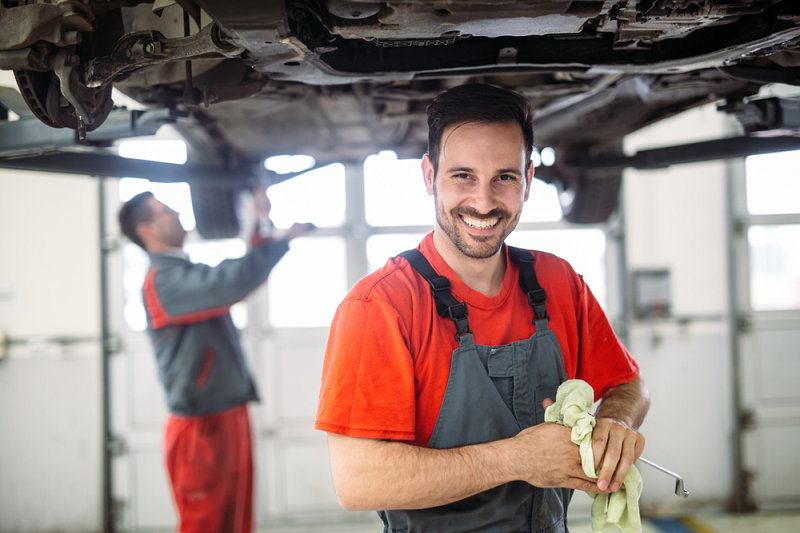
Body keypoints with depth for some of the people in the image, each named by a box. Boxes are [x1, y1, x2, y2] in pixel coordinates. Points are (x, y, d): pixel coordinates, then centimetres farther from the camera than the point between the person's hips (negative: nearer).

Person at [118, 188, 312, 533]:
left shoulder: (188, 274, 15)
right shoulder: (164, 280, -15)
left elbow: (244, 273, 22)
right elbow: (235, 281, -29)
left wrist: (263, 222, 11)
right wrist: (284, 239, -18)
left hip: (230, 419, 9)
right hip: (201, 427, -9)